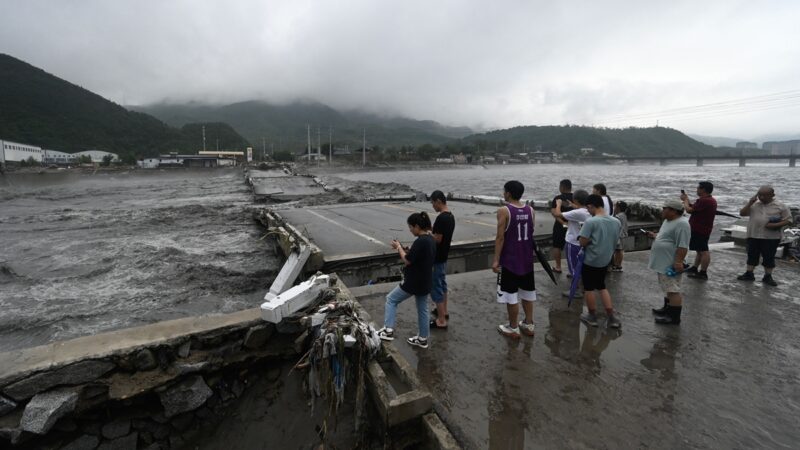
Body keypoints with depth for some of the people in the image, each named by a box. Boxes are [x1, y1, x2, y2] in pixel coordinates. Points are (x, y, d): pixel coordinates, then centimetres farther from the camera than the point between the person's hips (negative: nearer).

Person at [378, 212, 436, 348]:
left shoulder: (420, 241, -24)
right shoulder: (430, 239, 6)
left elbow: (407, 260, -19)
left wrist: (399, 248, -6)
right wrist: (404, 250, 7)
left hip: (414, 282, -9)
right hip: (425, 281, 9)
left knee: (391, 299, 8)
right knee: (422, 310, 18)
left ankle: (388, 330, 7)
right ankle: (423, 339, 29)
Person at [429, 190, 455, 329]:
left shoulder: (441, 218, -24)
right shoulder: (450, 216, 8)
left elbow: (437, 239, -24)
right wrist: (432, 230, 11)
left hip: (437, 258, -10)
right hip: (443, 256, 10)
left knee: (436, 287, -2)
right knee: (442, 284, 21)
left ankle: (441, 321, 4)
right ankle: (444, 311, 35)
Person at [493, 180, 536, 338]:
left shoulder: (504, 211, -15)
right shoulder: (530, 210, 2)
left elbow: (500, 237, -17)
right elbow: (531, 233, 11)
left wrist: (496, 259, -13)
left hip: (509, 260, -6)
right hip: (526, 259, 6)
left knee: (511, 295, 5)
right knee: (527, 292, 17)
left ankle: (513, 328, 15)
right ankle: (529, 325, 29)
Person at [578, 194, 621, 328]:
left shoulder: (591, 221, -20)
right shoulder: (616, 222, 1)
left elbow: (583, 242, -21)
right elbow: (615, 241, 10)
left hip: (590, 260, -6)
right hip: (606, 260, 6)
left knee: (589, 288, 10)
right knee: (602, 287, 20)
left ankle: (592, 317, 21)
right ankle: (611, 318, 18)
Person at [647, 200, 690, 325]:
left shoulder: (681, 224, -21)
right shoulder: (668, 221, 12)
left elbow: (683, 246, -25)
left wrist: (678, 262, -26)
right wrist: (654, 235, 15)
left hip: (671, 265, -11)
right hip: (664, 263, 11)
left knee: (673, 290, -4)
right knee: (668, 288, 20)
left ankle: (674, 317, 3)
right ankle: (667, 309, 32)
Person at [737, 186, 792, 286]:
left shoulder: (780, 206, -1)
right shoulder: (754, 205, 6)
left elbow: (788, 220, -2)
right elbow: (742, 213, 0)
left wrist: (776, 225, -18)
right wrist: (750, 203, -9)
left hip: (771, 237, -2)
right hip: (753, 235, 2)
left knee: (769, 257, 4)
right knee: (752, 255, 9)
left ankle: (768, 277, 14)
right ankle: (749, 274, 17)